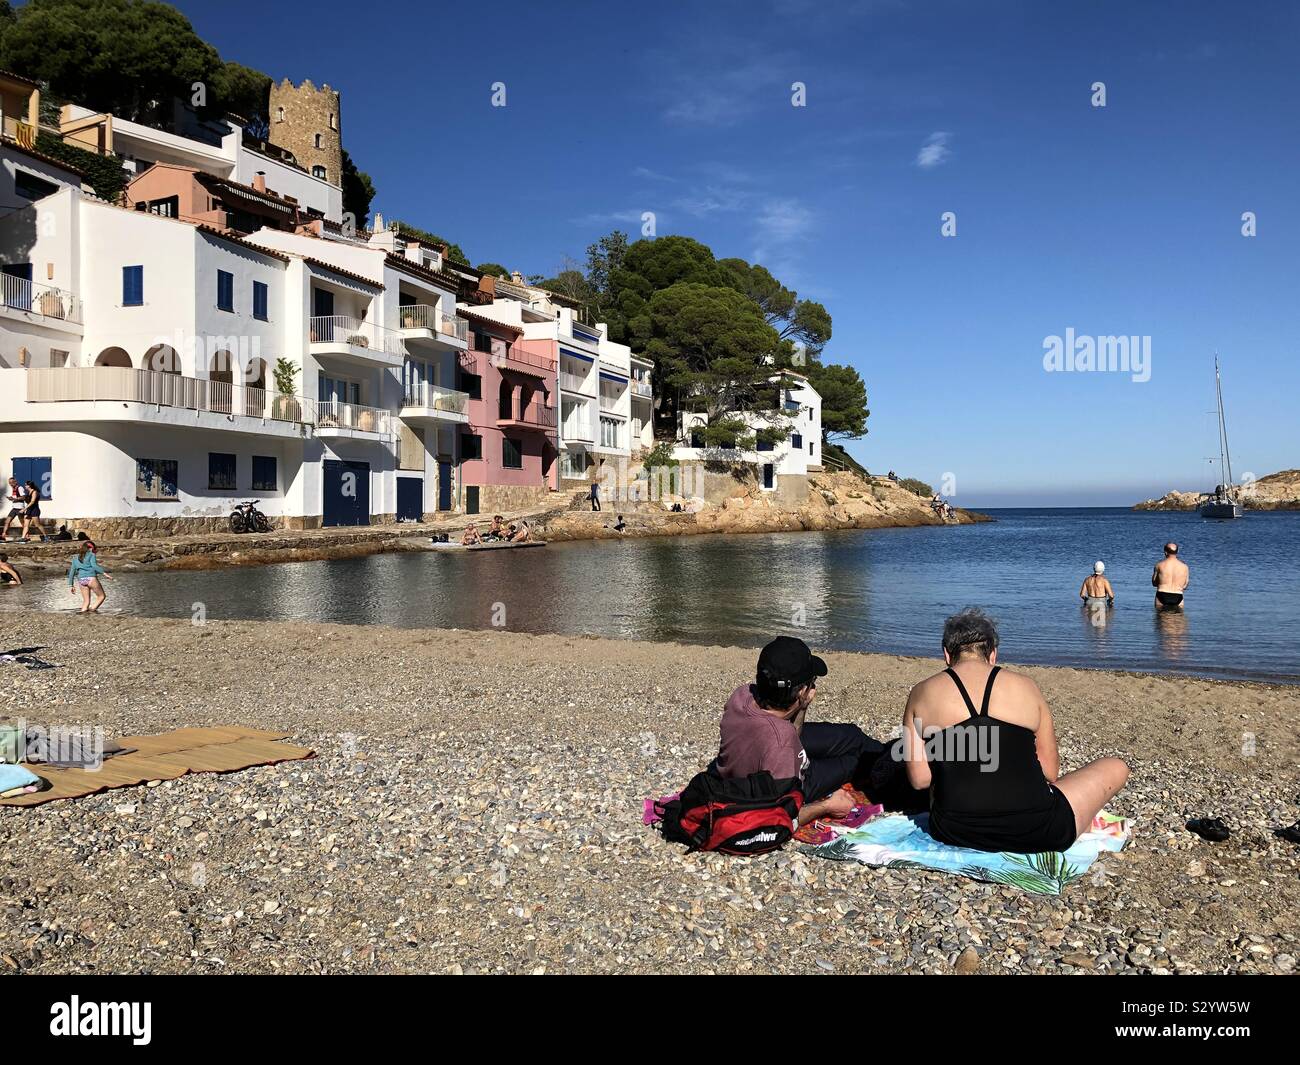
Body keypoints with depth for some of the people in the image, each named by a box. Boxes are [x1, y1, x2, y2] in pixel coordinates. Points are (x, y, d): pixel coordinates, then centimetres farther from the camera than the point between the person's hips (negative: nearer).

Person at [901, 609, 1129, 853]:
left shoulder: (922, 693, 0)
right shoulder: (1025, 686, 1)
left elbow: (919, 780, -1)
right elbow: (1050, 772, 6)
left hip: (955, 833, -1)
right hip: (1033, 833, 1)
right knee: (1115, 767, 18)